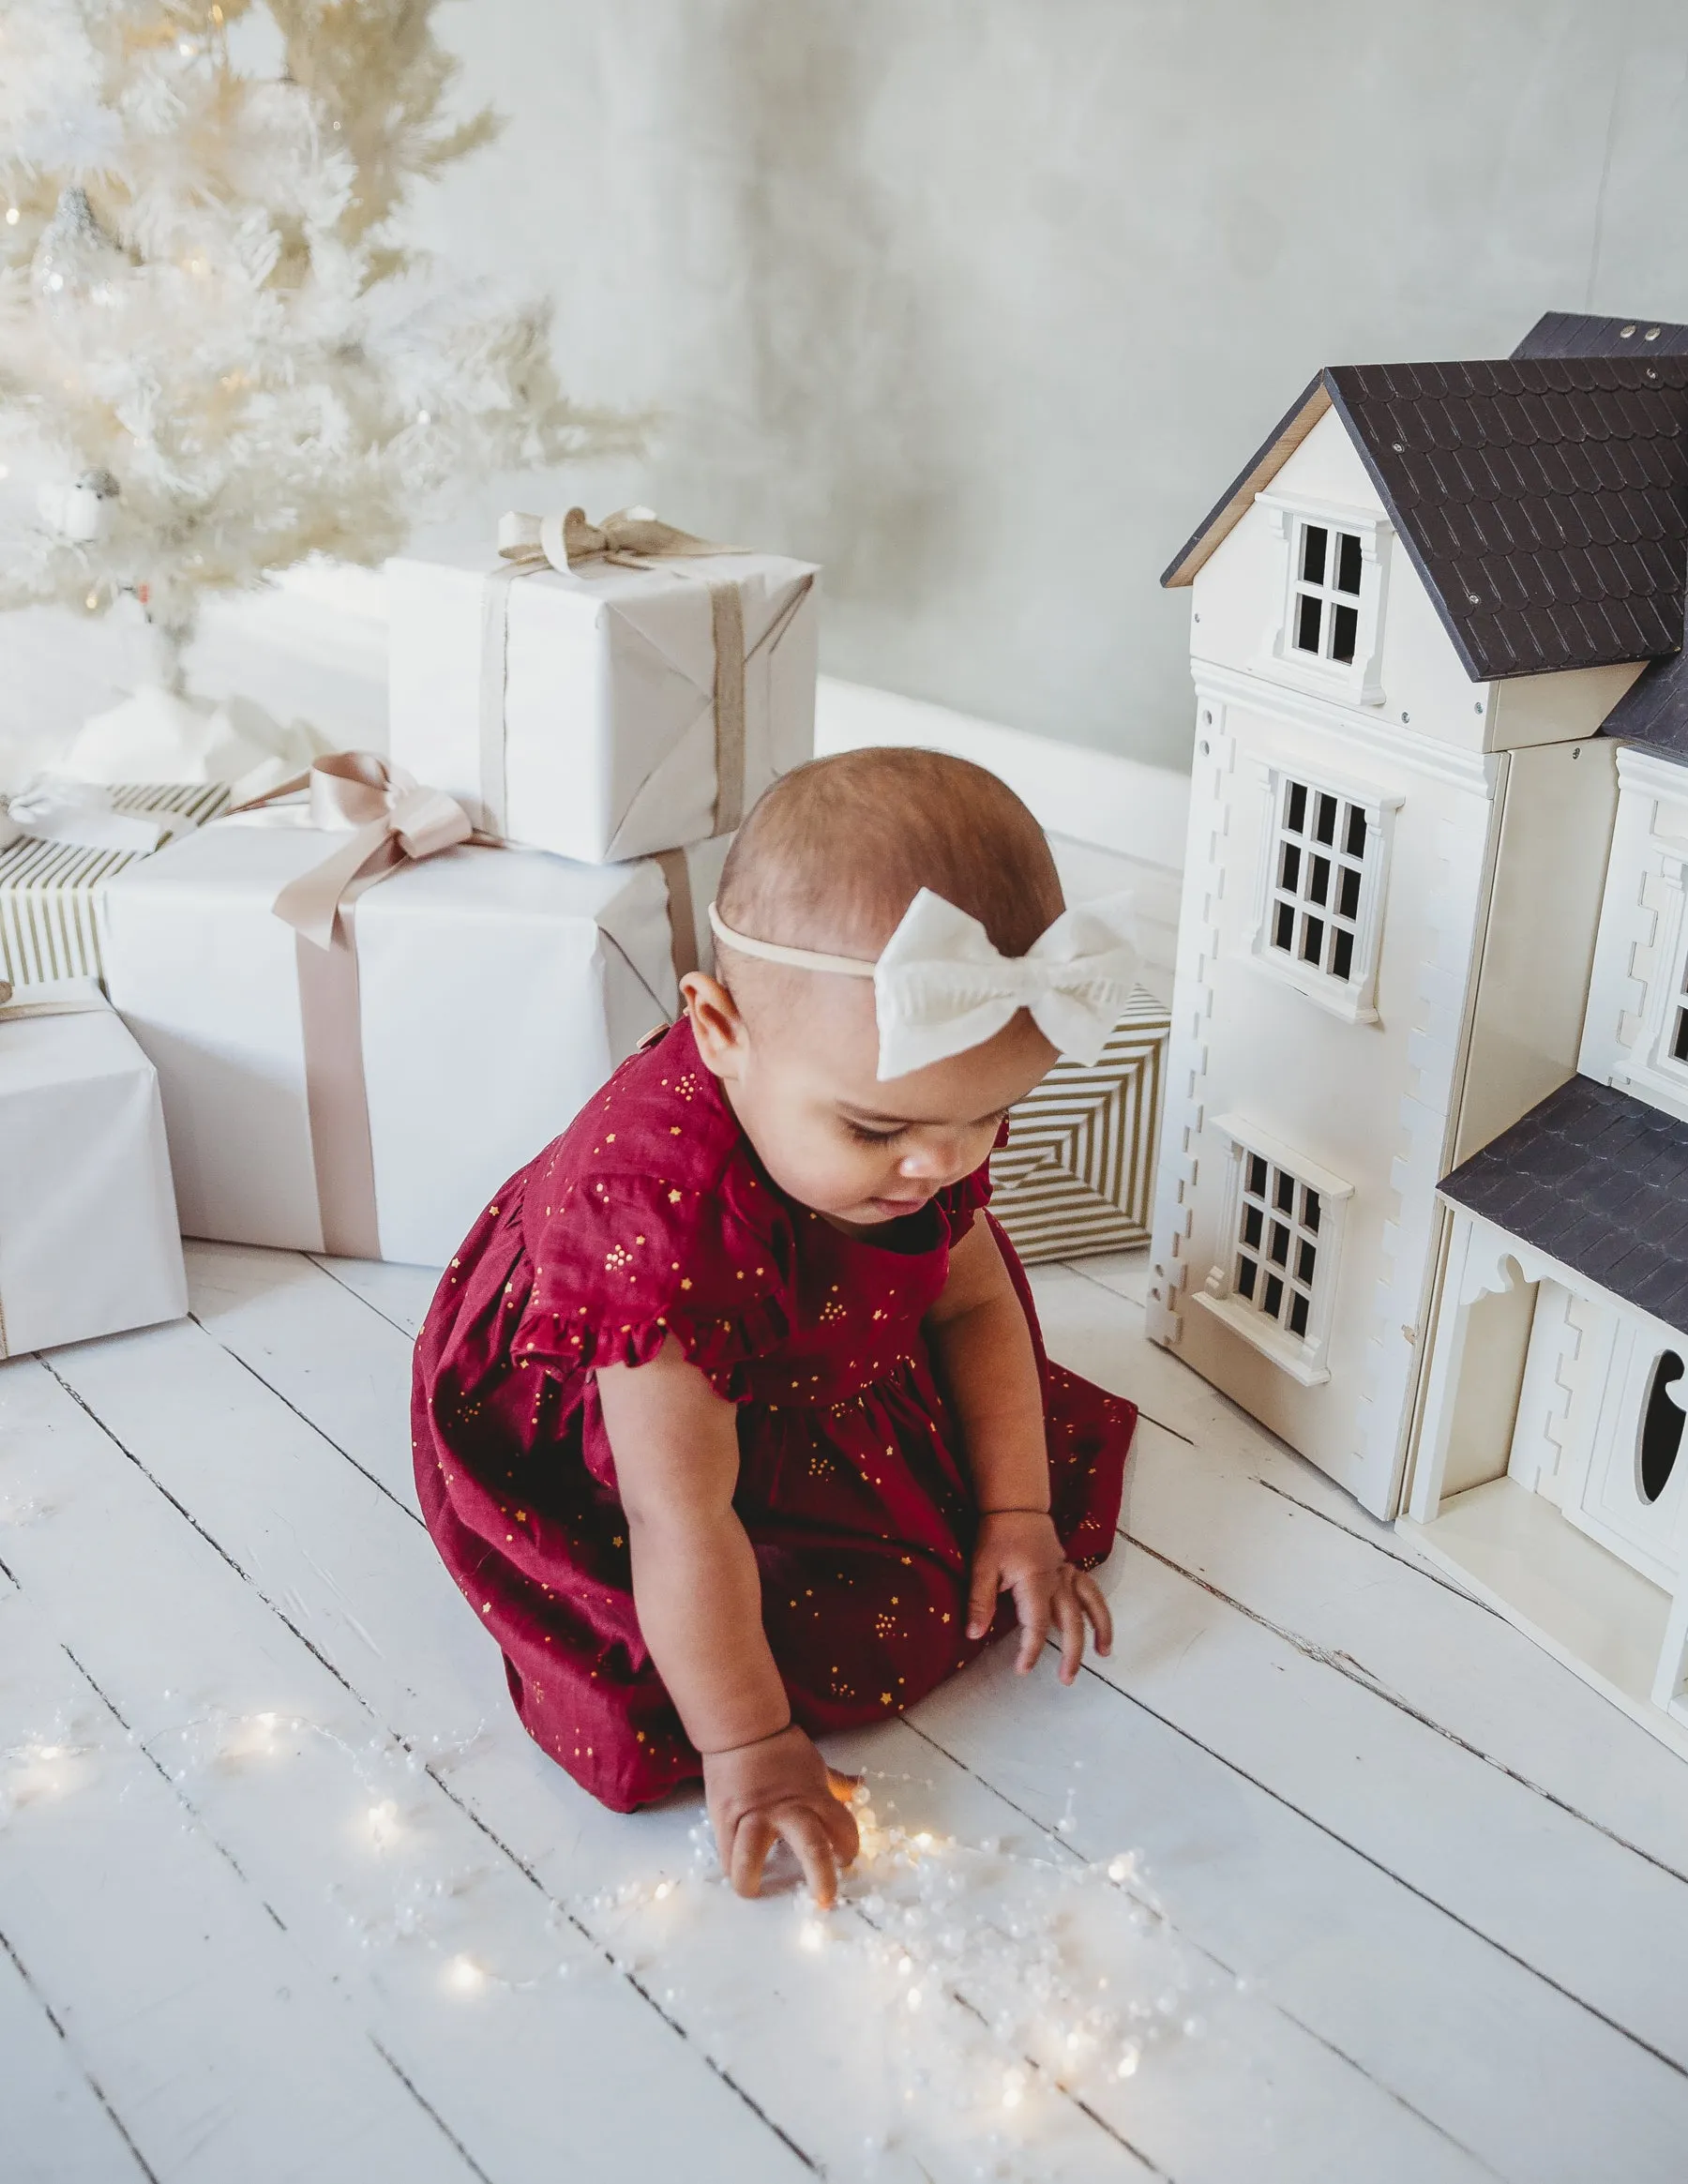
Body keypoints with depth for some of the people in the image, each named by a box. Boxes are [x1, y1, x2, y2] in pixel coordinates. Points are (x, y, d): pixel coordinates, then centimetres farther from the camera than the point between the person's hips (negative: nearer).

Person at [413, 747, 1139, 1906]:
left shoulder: (917, 1111, -21)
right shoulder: (663, 1211, -44)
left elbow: (974, 1301, -4)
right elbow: (682, 1521, -38)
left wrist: (1018, 1511, -8)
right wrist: (747, 1748, -30)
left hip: (800, 1359, 7)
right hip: (582, 1443, -7)